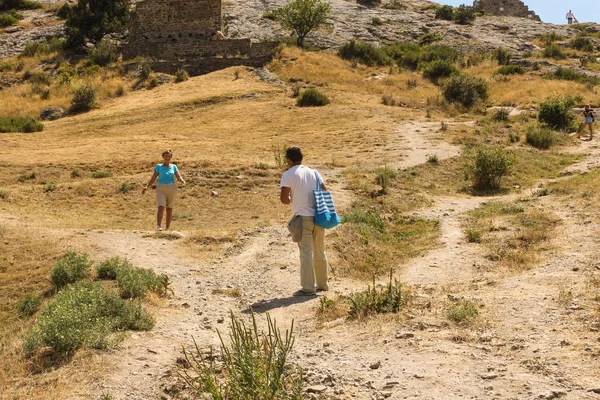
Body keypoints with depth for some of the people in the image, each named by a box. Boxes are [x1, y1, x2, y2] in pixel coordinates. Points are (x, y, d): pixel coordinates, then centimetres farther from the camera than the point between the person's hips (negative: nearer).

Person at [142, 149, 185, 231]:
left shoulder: (174, 167, 10)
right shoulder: (159, 167, 5)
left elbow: (178, 177, 1)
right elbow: (153, 178, 3)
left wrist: (182, 181, -21)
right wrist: (147, 187, -10)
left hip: (172, 188, 2)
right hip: (161, 188, -2)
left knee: (169, 209, 4)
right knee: (161, 207, -17)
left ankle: (167, 228, 11)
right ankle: (159, 226, -26)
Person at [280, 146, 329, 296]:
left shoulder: (288, 175, -6)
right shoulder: (313, 172, 11)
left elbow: (284, 199, -11)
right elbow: (325, 191, 10)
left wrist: (290, 200, 10)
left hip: (303, 217, -5)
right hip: (318, 216, 5)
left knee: (306, 252, -3)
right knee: (319, 251, 14)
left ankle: (308, 287, -3)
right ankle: (322, 284, 23)